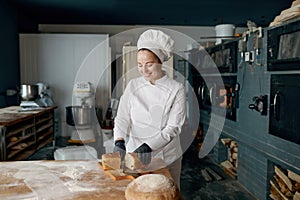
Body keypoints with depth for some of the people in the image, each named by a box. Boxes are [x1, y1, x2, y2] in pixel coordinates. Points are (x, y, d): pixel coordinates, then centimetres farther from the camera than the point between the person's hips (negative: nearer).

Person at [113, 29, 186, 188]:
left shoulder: (176, 89, -9)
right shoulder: (133, 86, 0)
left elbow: (174, 127, -14)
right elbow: (122, 118, -4)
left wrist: (149, 146, -25)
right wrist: (119, 141, -22)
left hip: (167, 157, -1)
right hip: (135, 153, 2)